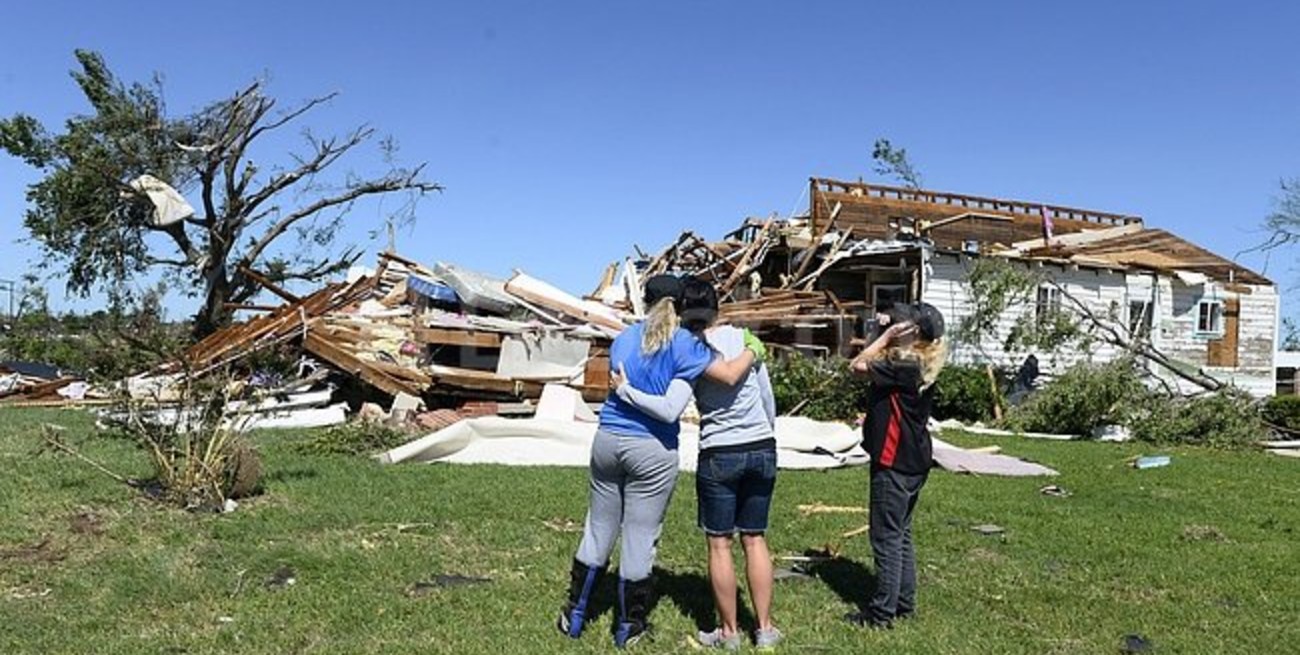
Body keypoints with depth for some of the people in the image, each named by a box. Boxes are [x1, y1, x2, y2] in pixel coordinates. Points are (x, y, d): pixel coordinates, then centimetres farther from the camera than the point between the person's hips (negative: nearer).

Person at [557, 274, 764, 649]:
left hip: (608, 440, 5)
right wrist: (752, 350, 3)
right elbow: (729, 375, -14)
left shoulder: (622, 340, 9)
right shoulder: (681, 343, -8)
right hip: (652, 450, -5)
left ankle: (574, 616, 27)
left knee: (598, 531, 17)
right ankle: (628, 628, 19)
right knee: (639, 538, 6)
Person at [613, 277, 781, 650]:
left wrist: (625, 391, -13)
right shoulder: (744, 337, 1)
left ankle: (729, 632, 17)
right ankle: (765, 629, 18)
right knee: (755, 539, 13)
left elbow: (670, 409, -22)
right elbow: (768, 398, 7)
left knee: (719, 543, 9)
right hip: (762, 450, 4)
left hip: (719, 455, -4)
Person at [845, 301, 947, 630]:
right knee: (901, 534, 18)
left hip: (894, 464, -9)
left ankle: (882, 612, 7)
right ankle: (904, 602, 28)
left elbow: (857, 365, -19)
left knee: (887, 537, -1)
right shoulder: (920, 365, 7)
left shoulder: (904, 365, -20)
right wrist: (887, 334, 4)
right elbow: (874, 363, 17)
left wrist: (886, 335, -13)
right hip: (912, 462, 10)